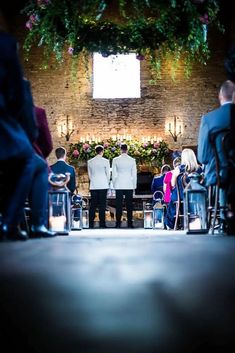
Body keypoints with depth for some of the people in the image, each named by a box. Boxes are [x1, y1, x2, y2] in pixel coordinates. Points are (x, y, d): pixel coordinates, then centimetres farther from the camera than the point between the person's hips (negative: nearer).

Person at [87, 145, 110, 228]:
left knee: (93, 205, 5)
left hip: (93, 186, 3)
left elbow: (89, 174, 11)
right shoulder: (105, 161, -5)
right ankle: (102, 223, 0)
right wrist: (107, 183, 17)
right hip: (103, 186, -3)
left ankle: (91, 224, 4)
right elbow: (108, 174, 2)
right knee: (102, 205, 0)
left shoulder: (90, 162, 5)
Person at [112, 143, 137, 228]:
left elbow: (113, 174, 3)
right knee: (129, 205, 3)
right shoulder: (132, 160, -1)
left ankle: (118, 223, 2)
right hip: (129, 185, 0)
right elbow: (134, 174, 4)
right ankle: (129, 223, 3)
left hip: (119, 185, 0)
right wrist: (134, 185, 12)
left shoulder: (115, 160, -2)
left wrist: (114, 185, 11)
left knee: (118, 205, 3)